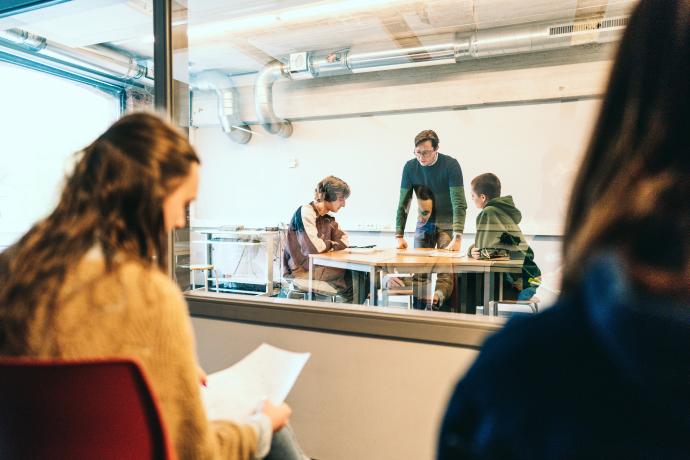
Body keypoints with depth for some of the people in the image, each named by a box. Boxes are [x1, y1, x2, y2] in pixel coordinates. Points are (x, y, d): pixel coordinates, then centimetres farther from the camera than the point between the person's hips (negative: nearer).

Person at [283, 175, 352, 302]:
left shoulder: (328, 218, 9)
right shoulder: (306, 212, -17)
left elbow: (344, 241, 7)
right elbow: (314, 247, -27)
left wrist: (326, 245, -12)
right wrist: (330, 244, -6)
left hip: (318, 266, 7)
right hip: (301, 269, -7)